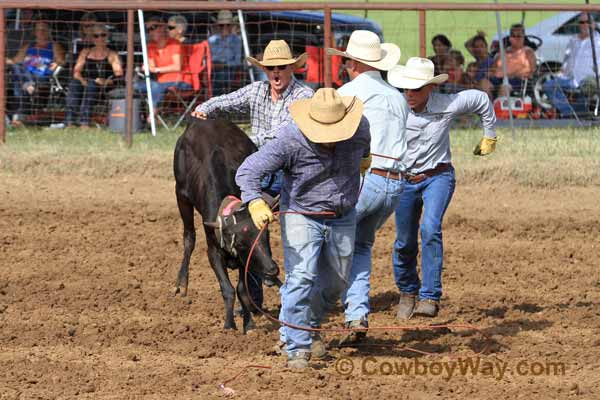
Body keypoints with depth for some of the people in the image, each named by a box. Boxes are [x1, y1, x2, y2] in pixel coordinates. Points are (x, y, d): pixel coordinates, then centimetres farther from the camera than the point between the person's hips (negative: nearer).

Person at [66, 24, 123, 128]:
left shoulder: (112, 55, 14)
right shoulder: (86, 52, 24)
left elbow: (119, 73, -1)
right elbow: (76, 71, 14)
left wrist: (107, 81, -20)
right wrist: (82, 80, -8)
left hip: (104, 88, -2)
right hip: (86, 83, 2)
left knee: (92, 85, -36)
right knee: (74, 83, -31)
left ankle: (84, 123, -47)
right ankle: (70, 123, -42)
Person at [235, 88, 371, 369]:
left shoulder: (360, 128, -13)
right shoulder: (290, 140, -27)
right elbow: (248, 171, -27)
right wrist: (255, 204, -43)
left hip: (343, 217, 5)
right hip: (302, 216, -5)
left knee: (336, 282, 14)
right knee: (301, 278, -17)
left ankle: (309, 324, 39)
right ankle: (297, 348, -15)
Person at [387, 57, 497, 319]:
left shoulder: (447, 105, -14)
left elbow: (482, 100, 4)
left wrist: (489, 136, 13)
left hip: (438, 177, -2)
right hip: (405, 180, 2)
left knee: (430, 229, -26)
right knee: (405, 243, 10)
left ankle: (430, 298, -25)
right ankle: (407, 292, 39)